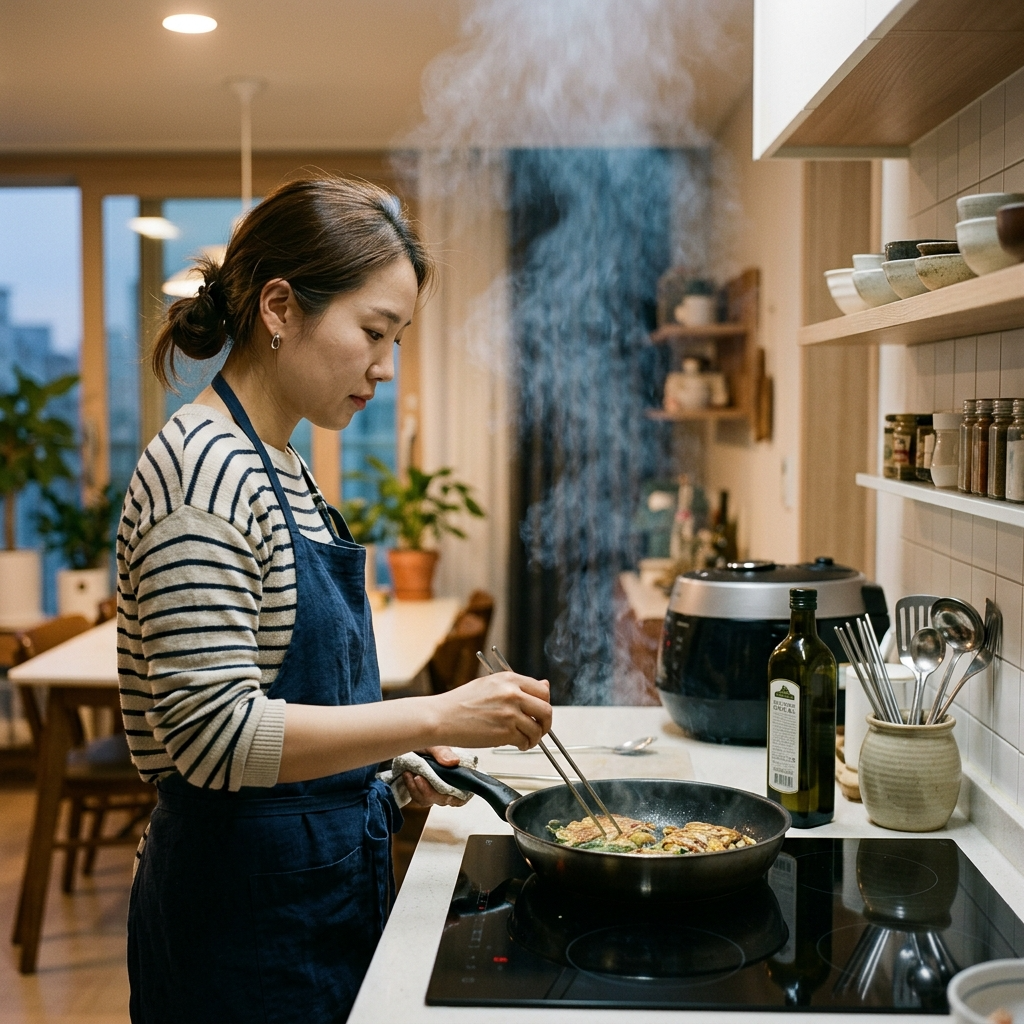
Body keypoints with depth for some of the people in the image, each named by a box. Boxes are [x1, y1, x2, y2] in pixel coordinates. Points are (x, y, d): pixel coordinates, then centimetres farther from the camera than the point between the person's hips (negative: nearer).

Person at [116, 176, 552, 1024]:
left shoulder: (277, 465, 9)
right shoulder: (203, 470, -21)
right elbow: (213, 732, -26)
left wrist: (394, 745, 6)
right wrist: (433, 717, -26)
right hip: (247, 906, -9)